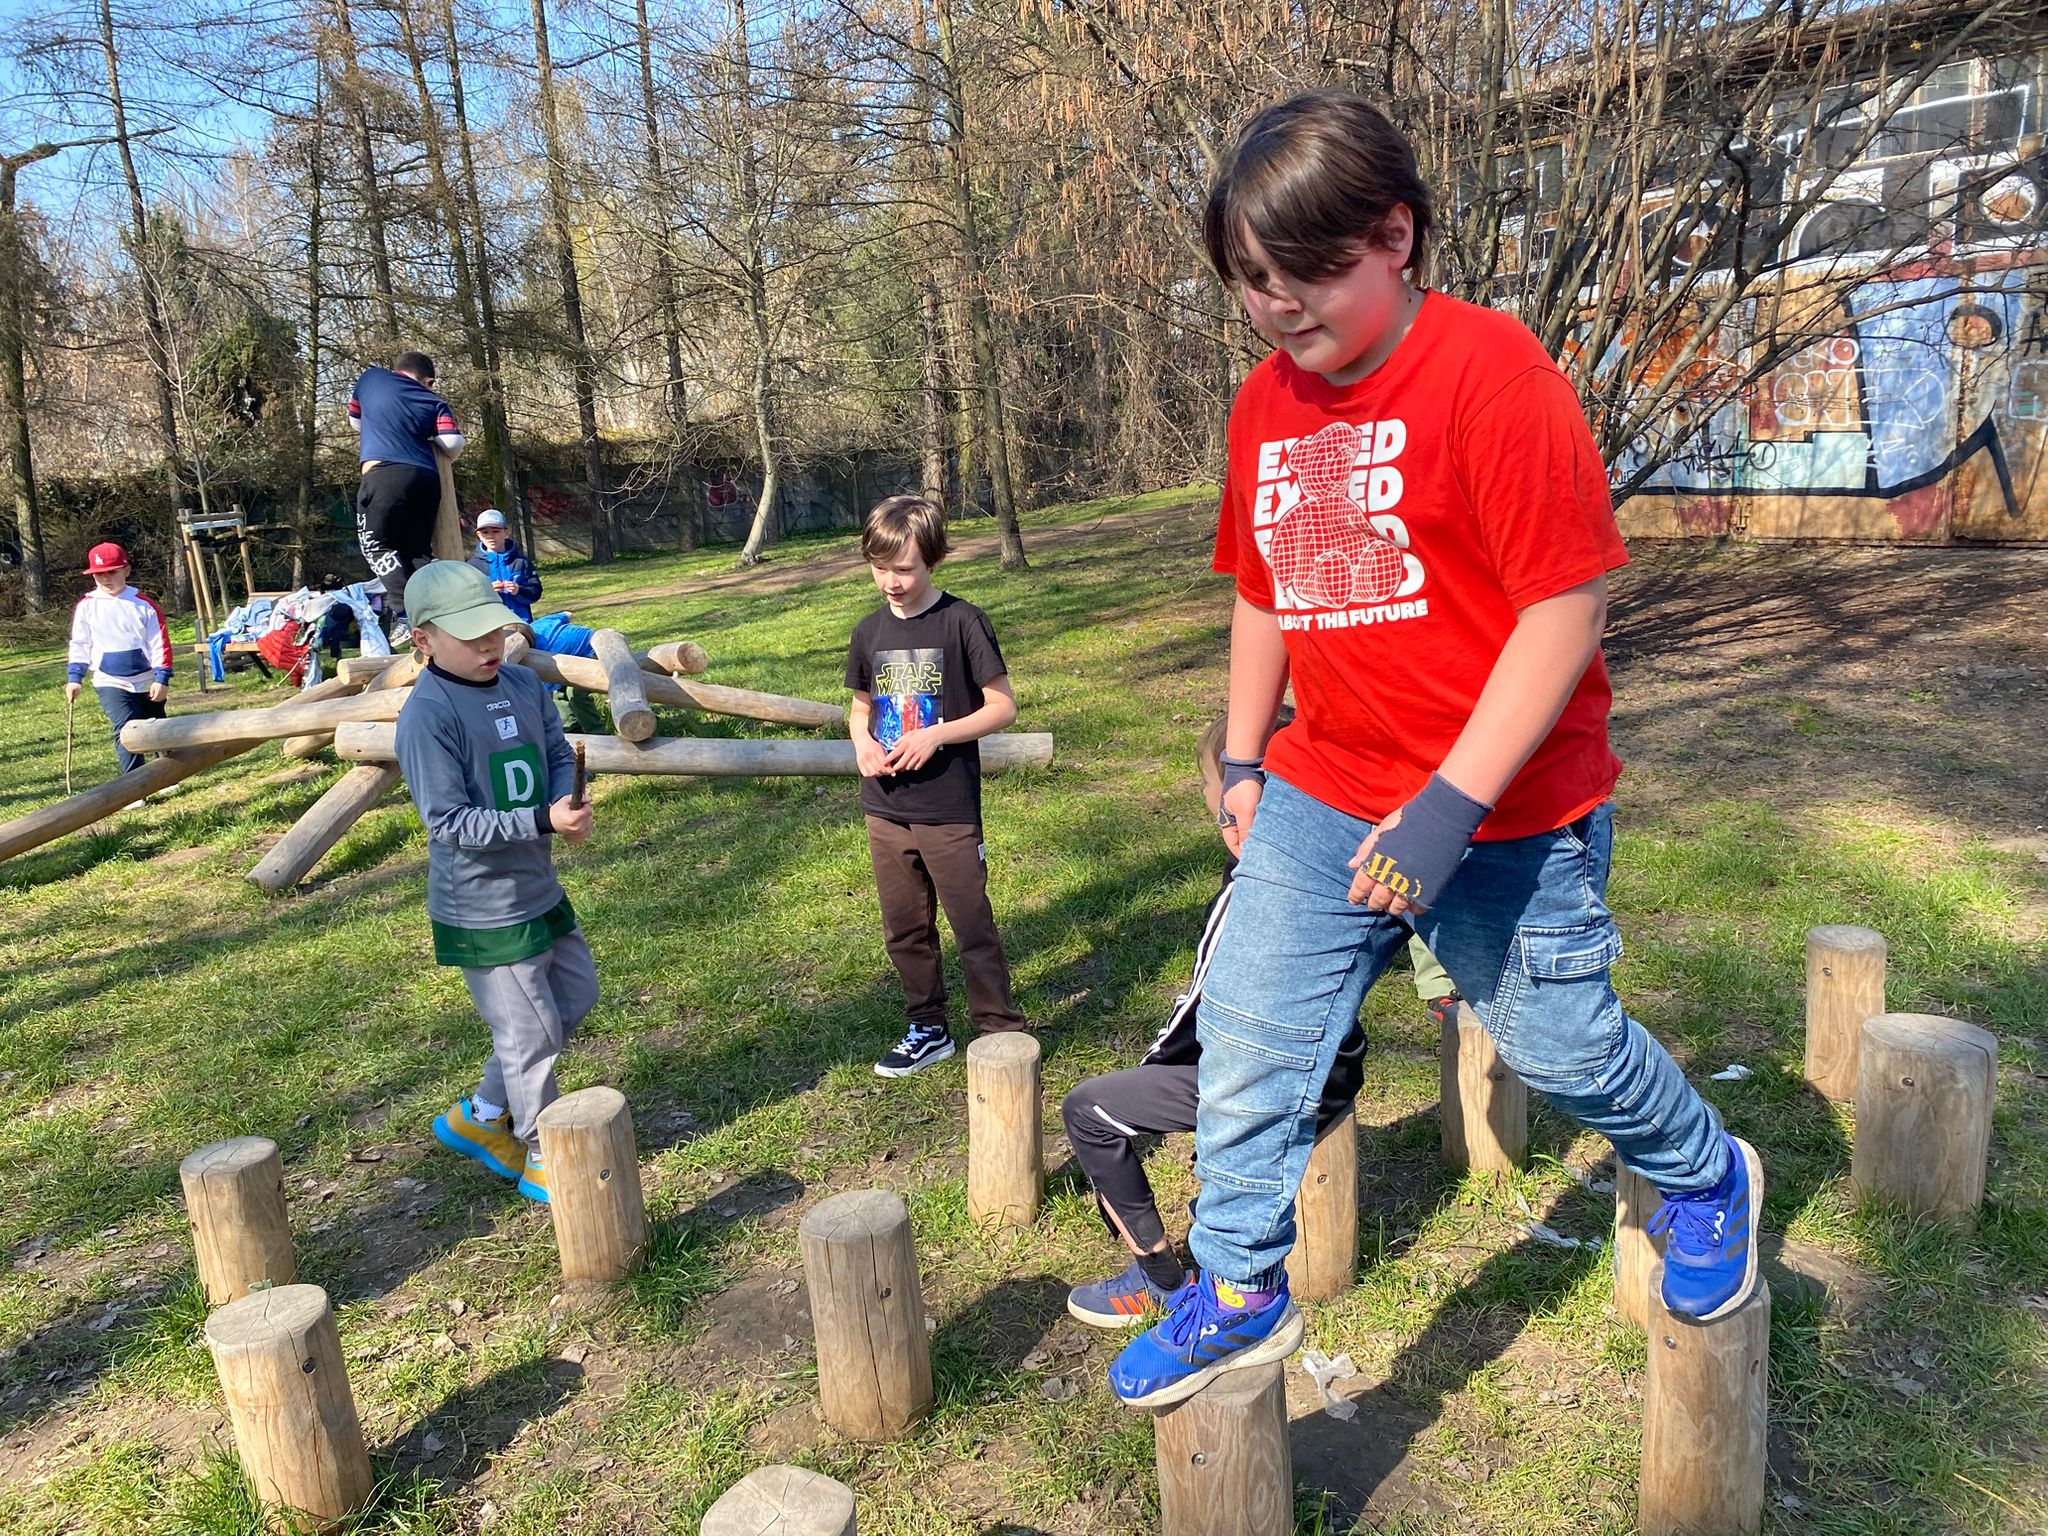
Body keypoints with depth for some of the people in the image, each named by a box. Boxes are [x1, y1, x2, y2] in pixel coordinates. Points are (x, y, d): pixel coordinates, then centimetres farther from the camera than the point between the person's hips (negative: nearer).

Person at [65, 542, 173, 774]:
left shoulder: (144, 604, -4)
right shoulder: (86, 606, -1)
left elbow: (160, 643, -4)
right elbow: (79, 645, 5)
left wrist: (162, 678, -8)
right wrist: (74, 677, -2)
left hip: (147, 682, 1)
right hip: (110, 683, -1)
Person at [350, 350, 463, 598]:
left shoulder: (371, 377, 21)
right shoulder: (434, 401, 20)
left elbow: (355, 421, 34)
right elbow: (454, 444, 7)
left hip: (385, 474, -3)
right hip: (427, 478, 3)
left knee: (376, 545, 3)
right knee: (418, 551, 11)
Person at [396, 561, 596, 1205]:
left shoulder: (524, 683, 2)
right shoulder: (427, 715, -20)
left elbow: (558, 755, 7)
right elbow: (450, 823, -22)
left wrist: (566, 803, -15)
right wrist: (543, 821, -29)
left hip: (539, 887, 8)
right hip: (481, 907, -8)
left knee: (577, 994, 21)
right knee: (532, 1033, 3)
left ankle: (482, 1116, 36)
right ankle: (543, 1159, 26)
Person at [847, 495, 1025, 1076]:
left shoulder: (962, 622, -10)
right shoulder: (869, 632, 6)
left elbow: (1002, 707, -9)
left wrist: (935, 736, -19)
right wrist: (862, 743, -5)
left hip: (949, 809, -6)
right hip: (885, 808, 6)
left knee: (973, 927, 1)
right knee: (905, 929, 15)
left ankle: (1002, 1031, 15)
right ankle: (927, 1030, 31)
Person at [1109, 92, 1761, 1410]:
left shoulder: (1491, 374, -17)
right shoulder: (1267, 402, 6)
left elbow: (1570, 604, -20)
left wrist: (1451, 804, -23)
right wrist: (1245, 760, 15)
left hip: (1507, 809, -5)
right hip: (1323, 800, 6)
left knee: (1557, 1041, 12)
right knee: (1247, 1033, 5)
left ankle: (1709, 1181, 45)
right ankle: (1238, 1298, 25)